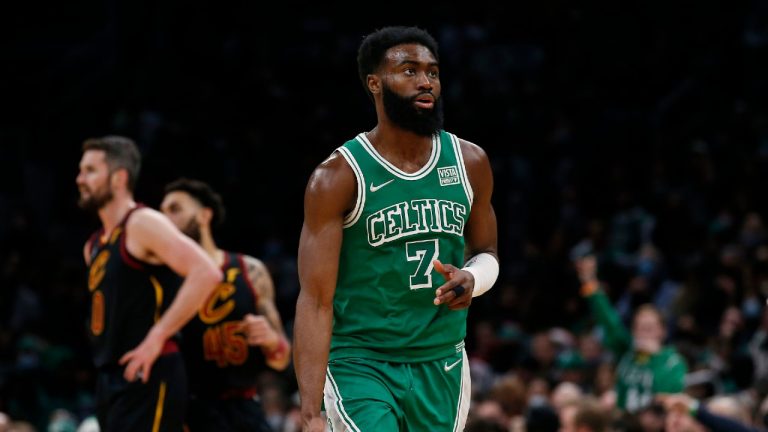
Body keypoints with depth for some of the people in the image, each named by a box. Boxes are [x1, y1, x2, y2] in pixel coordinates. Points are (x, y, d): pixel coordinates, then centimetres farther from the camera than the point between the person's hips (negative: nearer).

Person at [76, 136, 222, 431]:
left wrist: (158, 336, -24)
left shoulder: (143, 224, -10)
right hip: (111, 379, 9)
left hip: (147, 377, -9)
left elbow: (206, 273, -22)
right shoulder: (94, 246, 18)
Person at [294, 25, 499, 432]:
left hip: (441, 365, 5)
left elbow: (486, 253, 18)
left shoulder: (470, 163, 2)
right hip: (359, 364, -5)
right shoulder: (338, 177, -12)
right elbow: (315, 301, -14)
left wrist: (471, 279, -9)